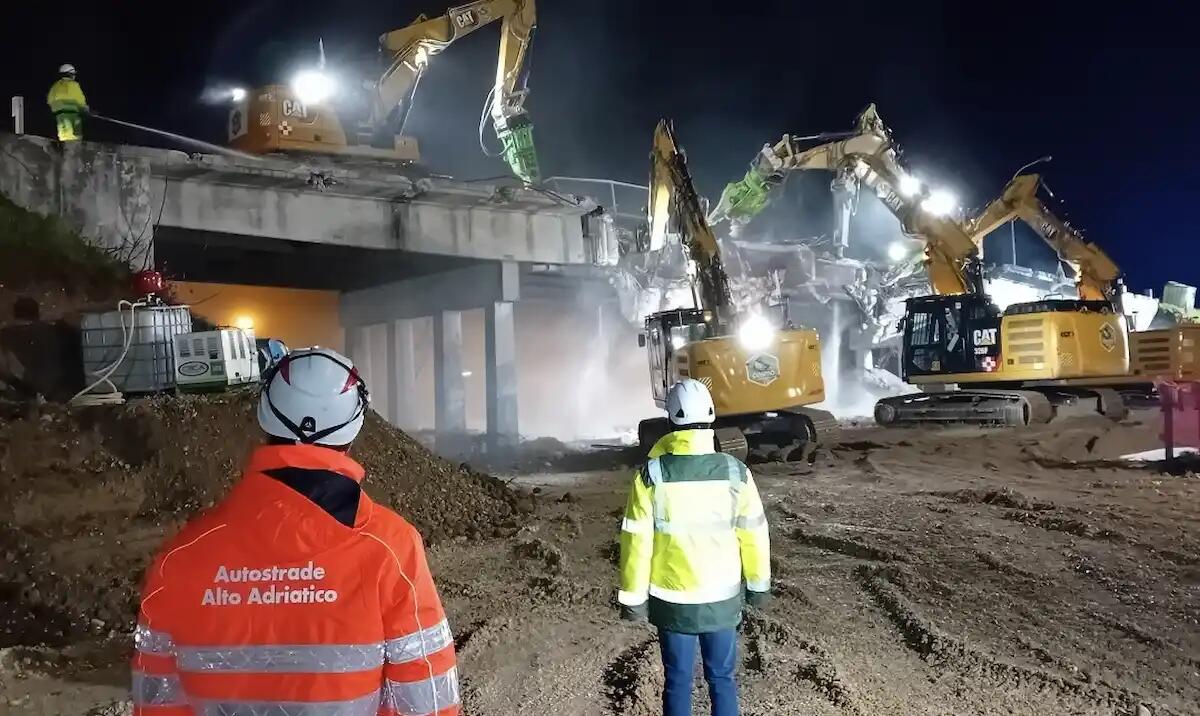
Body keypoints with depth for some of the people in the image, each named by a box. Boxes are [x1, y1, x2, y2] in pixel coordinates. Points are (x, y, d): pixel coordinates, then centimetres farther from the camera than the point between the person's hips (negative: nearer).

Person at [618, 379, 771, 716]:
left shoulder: (652, 473, -14)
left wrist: (633, 595, -1)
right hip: (722, 597, 1)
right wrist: (758, 582, 13)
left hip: (672, 598, -1)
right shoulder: (734, 471, -10)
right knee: (721, 678, 15)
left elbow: (636, 539, -11)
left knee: (678, 681, 13)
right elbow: (753, 532, -1)